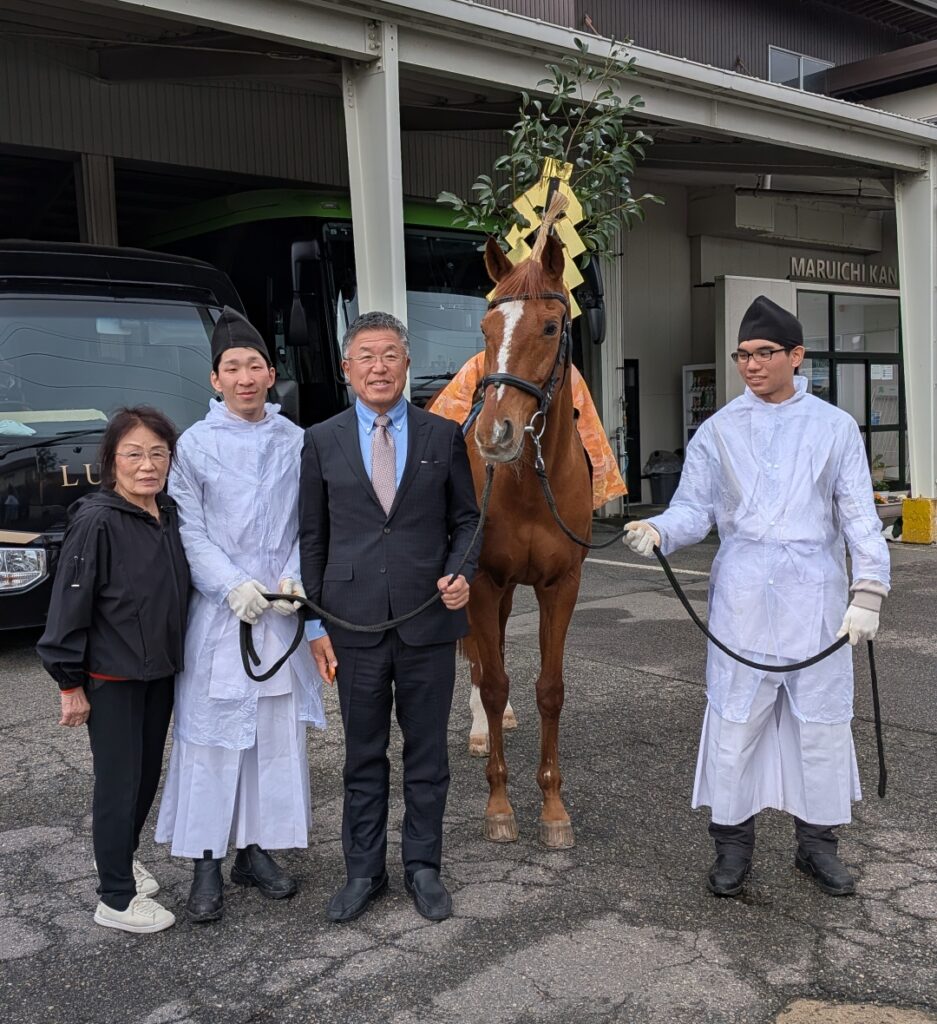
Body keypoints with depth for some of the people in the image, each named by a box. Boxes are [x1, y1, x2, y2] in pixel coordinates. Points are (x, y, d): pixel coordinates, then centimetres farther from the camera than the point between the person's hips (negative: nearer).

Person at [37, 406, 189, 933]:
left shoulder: (170, 515, 1)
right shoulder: (96, 520, -18)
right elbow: (70, 604, -16)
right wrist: (70, 684, -13)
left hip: (160, 670, 6)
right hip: (111, 676, -6)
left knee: (149, 772, 17)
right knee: (119, 782, 2)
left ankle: (126, 856, 40)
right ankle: (116, 899, 16)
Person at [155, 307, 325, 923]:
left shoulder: (298, 443, 5)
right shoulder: (196, 445, -1)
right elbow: (190, 531, -4)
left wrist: (294, 579, -11)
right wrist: (235, 585, -15)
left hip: (282, 612, 3)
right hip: (219, 613, -2)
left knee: (278, 732, 10)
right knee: (211, 734, 2)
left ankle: (257, 849, 25)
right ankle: (206, 862, 13)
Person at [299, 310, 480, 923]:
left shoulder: (444, 435, 2)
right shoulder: (322, 442, 3)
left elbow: (467, 519, 8)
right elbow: (312, 538, 5)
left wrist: (461, 573, -11)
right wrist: (316, 622, 1)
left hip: (429, 618, 0)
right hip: (355, 620, 0)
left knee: (427, 753, 11)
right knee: (364, 756, 12)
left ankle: (423, 867, 27)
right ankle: (364, 872, 27)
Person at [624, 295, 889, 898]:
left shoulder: (836, 427, 6)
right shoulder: (719, 430, 5)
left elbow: (859, 515, 4)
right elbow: (695, 507, 0)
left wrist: (869, 589, -5)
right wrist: (658, 531, -21)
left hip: (817, 596, 1)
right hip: (743, 594, 0)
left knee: (823, 719, 10)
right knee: (734, 719, 4)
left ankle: (818, 841, 28)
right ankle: (733, 843, 20)